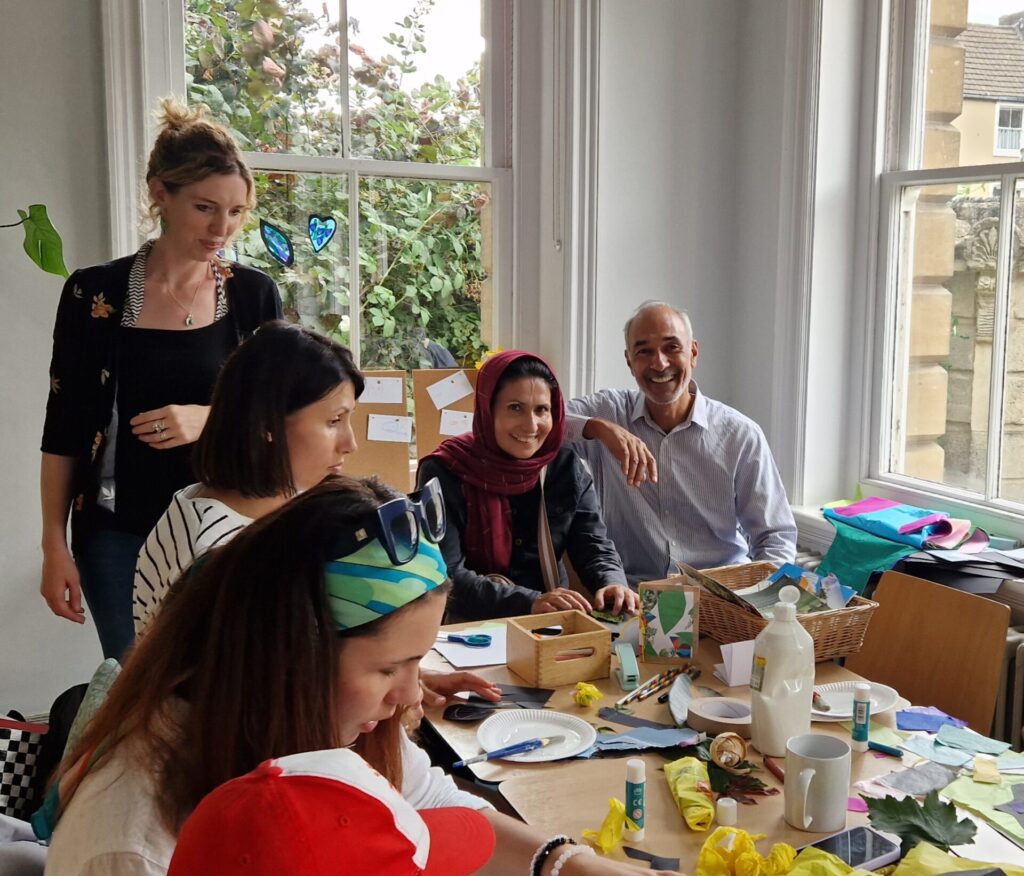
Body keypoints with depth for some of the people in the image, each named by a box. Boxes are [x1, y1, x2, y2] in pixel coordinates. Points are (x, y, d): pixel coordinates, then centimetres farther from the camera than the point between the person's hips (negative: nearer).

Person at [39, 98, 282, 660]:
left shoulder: (254, 295, 0)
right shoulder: (94, 294, -3)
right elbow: (63, 430, 2)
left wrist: (209, 420, -16)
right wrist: (54, 545, -1)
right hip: (120, 537, 0)